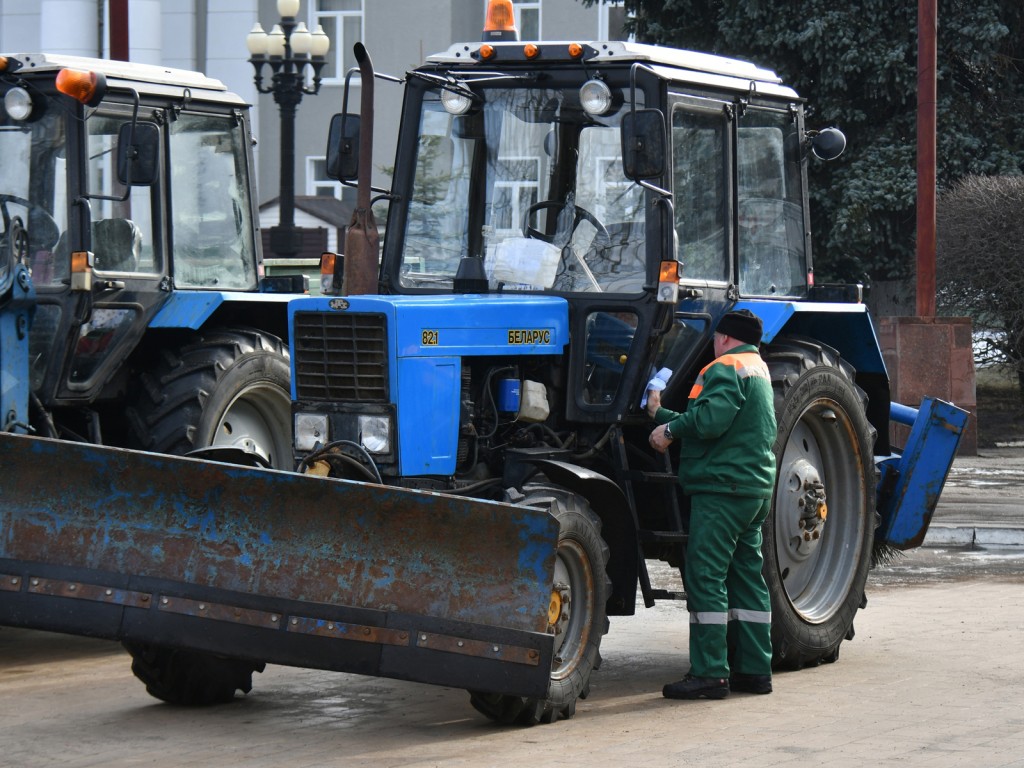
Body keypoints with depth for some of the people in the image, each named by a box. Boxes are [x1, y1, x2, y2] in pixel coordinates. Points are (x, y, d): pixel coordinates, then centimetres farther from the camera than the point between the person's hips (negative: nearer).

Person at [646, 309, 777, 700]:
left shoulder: (725, 368, -8)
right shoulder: (758, 370, 21)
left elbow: (709, 419, -24)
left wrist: (671, 428, -9)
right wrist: (662, 415, 25)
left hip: (721, 487, -10)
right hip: (756, 490, 10)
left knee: (705, 576, -9)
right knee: (746, 576, 12)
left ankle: (709, 673, -11)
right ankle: (754, 669, 14)